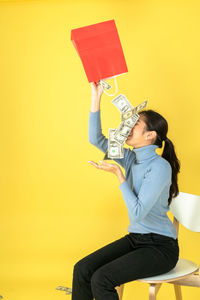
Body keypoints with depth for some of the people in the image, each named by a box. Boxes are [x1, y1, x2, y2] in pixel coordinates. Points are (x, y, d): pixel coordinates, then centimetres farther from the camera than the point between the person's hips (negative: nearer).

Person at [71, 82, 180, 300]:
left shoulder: (160, 167, -20)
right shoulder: (132, 159, 3)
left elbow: (138, 212, -24)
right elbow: (96, 139, 1)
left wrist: (118, 174, -21)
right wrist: (96, 97, -5)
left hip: (160, 247, -7)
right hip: (135, 238, 7)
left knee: (101, 279, -24)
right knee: (82, 269, -9)